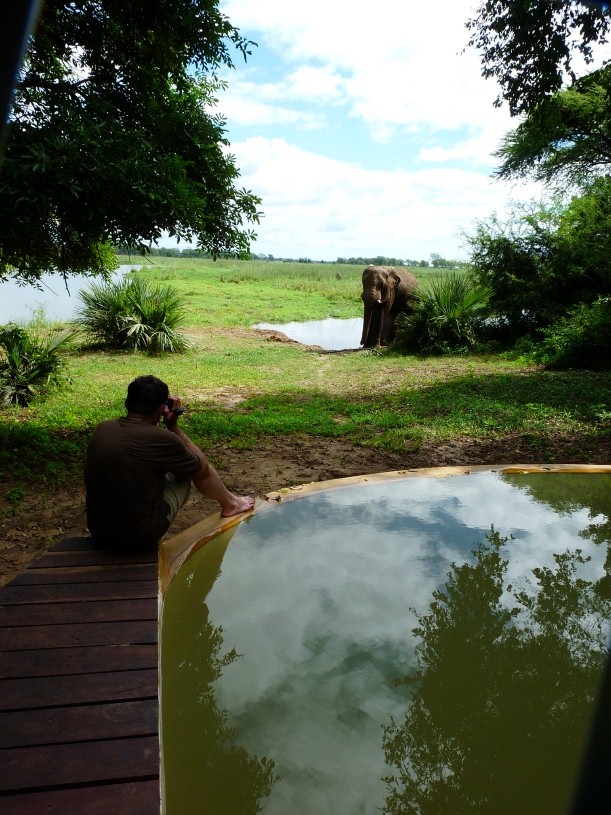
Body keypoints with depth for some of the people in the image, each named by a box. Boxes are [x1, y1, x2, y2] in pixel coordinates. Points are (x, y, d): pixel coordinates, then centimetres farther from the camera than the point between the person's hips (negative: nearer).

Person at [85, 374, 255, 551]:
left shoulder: (102, 428, -3)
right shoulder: (160, 439, -21)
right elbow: (203, 468, -3)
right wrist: (174, 426, -1)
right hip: (141, 537, -6)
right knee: (196, 468, 10)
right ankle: (230, 502, 34)